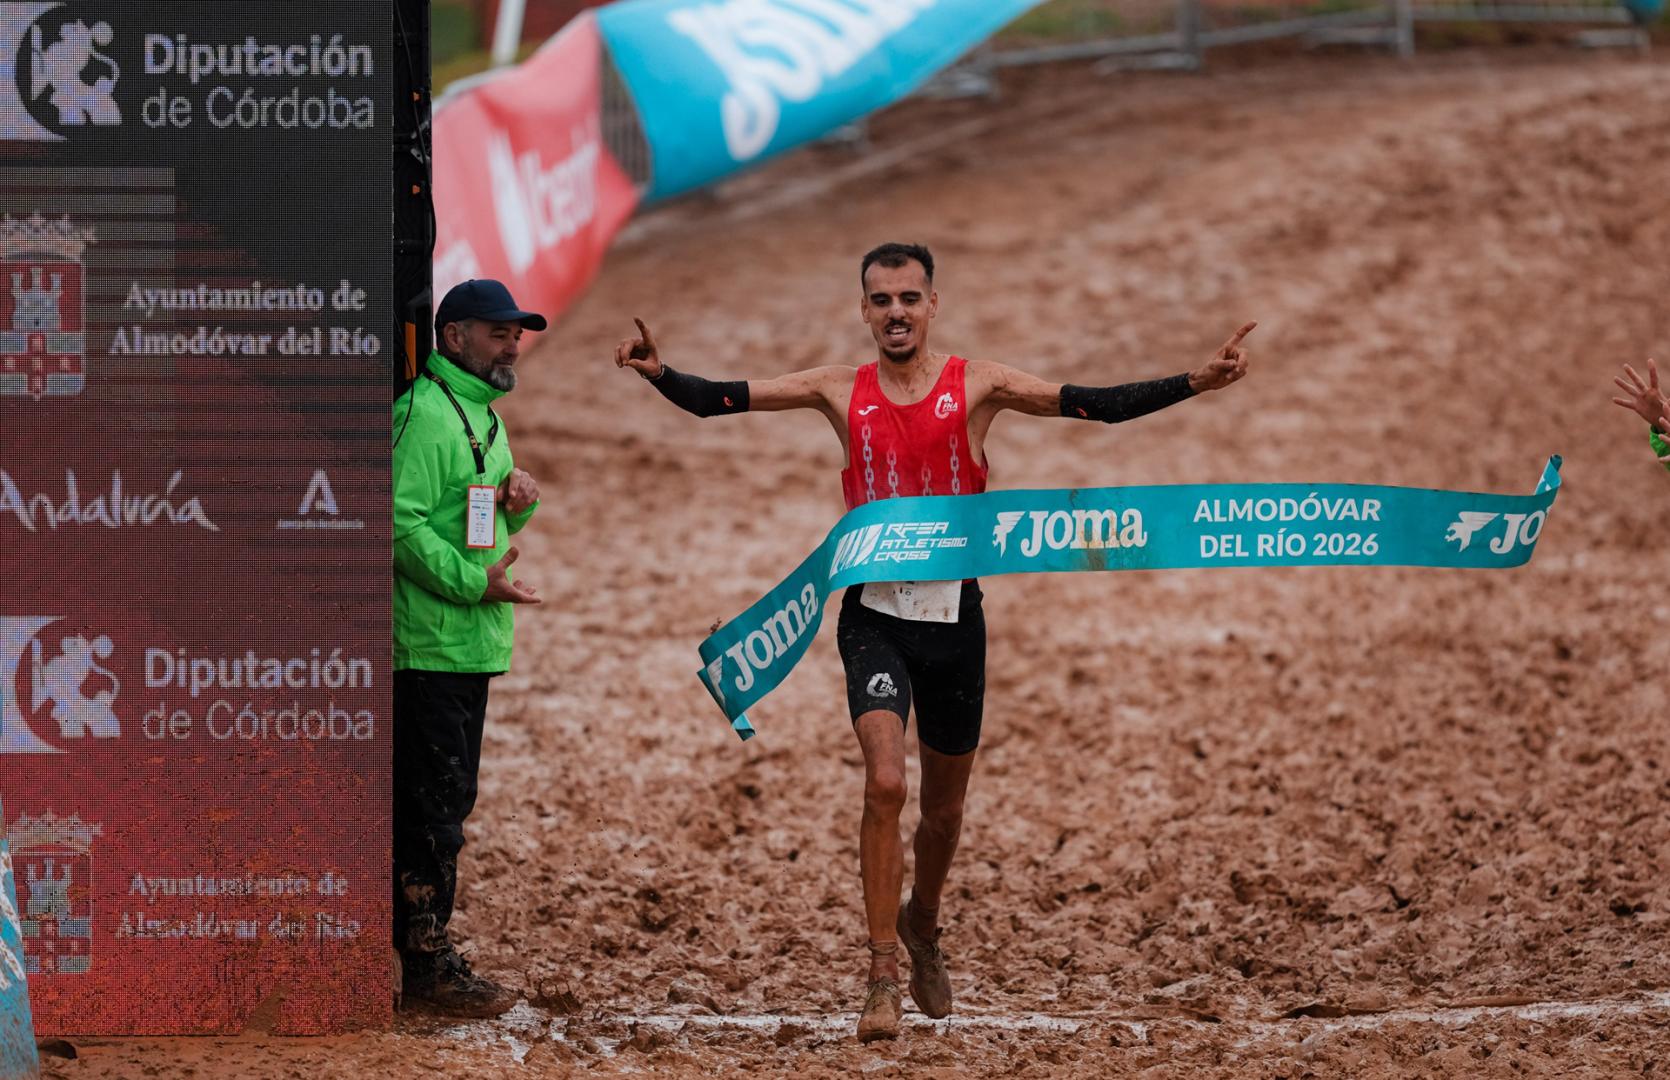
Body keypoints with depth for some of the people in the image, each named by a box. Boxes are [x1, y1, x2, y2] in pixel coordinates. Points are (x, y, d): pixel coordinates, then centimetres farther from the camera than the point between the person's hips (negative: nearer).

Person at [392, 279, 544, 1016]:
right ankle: (426, 964, -5)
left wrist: (518, 497, 5)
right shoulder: (425, 414, -14)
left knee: (446, 802, 14)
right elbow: (402, 523, -22)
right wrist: (474, 581, -25)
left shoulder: (483, 413, 18)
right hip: (429, 645, -10)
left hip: (470, 645, 10)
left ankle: (422, 953, 21)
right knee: (432, 807, -8)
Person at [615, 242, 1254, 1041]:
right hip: (875, 614, -1)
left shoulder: (976, 385, 0)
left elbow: (1094, 404, -6)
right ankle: (882, 974, -14)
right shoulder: (841, 392, 2)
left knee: (945, 805, 14)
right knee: (884, 783, -19)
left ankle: (922, 923, 44)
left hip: (953, 614, 1)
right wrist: (660, 375, -18)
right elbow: (720, 400, 1)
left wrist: (1197, 383, -16)